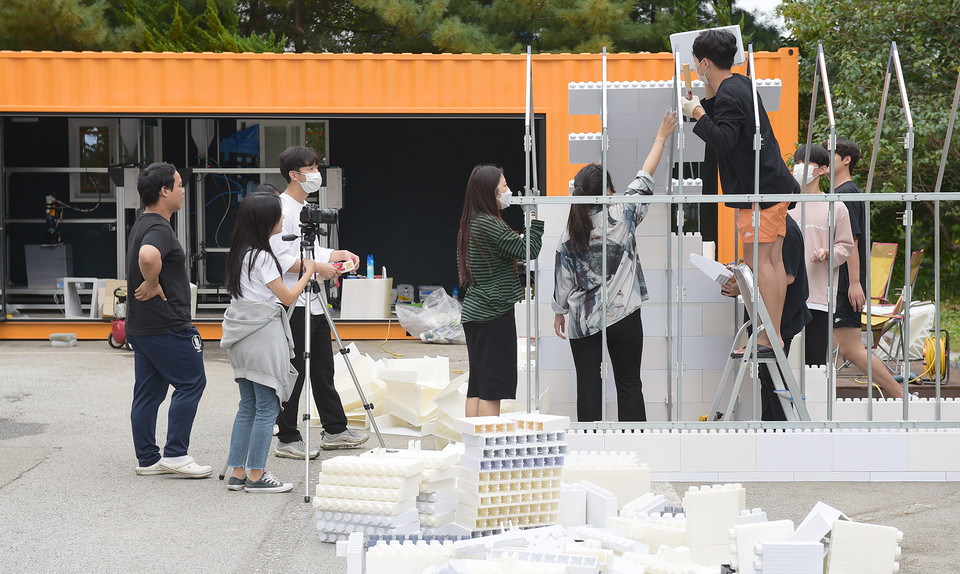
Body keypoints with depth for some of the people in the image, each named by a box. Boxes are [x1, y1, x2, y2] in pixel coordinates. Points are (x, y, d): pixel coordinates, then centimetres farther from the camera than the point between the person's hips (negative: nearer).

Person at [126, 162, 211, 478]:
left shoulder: (141, 225, 16)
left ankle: (147, 459, 15)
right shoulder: (159, 229, -18)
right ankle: (175, 454, -2)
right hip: (166, 326, -10)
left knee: (149, 392, 11)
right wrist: (152, 285, -24)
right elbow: (148, 256, -40)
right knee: (191, 382, -2)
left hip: (140, 326, 10)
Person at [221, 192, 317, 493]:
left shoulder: (241, 252, 10)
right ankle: (256, 476, 0)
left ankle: (237, 473, 14)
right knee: (267, 407, -3)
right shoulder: (261, 256, -15)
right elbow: (288, 297, -10)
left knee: (247, 406, 13)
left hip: (243, 339, 9)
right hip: (264, 336, -9)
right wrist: (308, 272, 5)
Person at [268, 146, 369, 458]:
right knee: (293, 374, -4)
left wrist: (339, 254, 13)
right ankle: (287, 440, 3)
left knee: (323, 370, 15)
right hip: (293, 304, -10)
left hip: (315, 302, 10)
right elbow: (281, 258, -20)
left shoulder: (307, 208, 17)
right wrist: (318, 267, -19)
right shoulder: (281, 208, -14)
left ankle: (335, 430, 24)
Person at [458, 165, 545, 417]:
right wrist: (537, 217, -6)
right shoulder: (489, 224, -16)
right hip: (493, 314, -9)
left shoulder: (470, 224, 12)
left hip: (473, 312, 9)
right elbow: (528, 250, -15)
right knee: (493, 387, -5)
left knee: (477, 386, 11)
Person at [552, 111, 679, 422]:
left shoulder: (570, 232, -2)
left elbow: (562, 277, 2)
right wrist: (661, 138, 12)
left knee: (588, 385, 3)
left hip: (583, 318, 1)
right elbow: (644, 180, 2)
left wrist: (559, 312, 15)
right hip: (623, 314, -1)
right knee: (629, 384, 5)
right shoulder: (622, 216, -8)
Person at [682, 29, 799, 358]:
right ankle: (775, 335, 14)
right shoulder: (741, 85, 14)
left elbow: (724, 140, -25)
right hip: (775, 183, 10)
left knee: (758, 261, -7)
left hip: (759, 189, -10)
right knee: (773, 260, 10)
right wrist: (709, 98, 17)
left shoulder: (728, 97, -16)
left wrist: (697, 114, -19)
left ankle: (768, 339, -7)